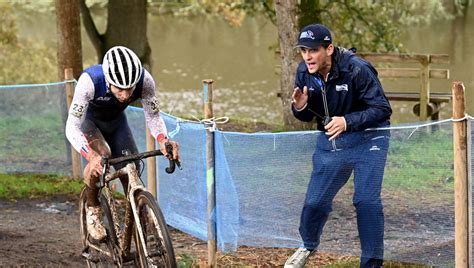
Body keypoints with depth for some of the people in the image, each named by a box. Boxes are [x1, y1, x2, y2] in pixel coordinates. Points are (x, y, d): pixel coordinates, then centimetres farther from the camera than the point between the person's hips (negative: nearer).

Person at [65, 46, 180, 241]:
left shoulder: (144, 81, -32)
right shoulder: (89, 81, -41)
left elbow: (153, 117, -19)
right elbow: (72, 128, -40)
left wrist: (163, 140, -41)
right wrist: (91, 155, -58)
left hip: (116, 121, 3)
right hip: (88, 120, -3)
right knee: (101, 154, -33)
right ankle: (92, 207, -8)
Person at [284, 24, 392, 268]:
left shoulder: (357, 70, -24)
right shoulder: (304, 73, -7)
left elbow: (382, 109, -21)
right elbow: (308, 116, 6)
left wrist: (347, 121, -33)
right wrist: (300, 108, -19)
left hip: (367, 138, -5)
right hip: (329, 141, 5)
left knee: (366, 201, -13)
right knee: (315, 201, 4)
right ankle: (308, 246, 35)